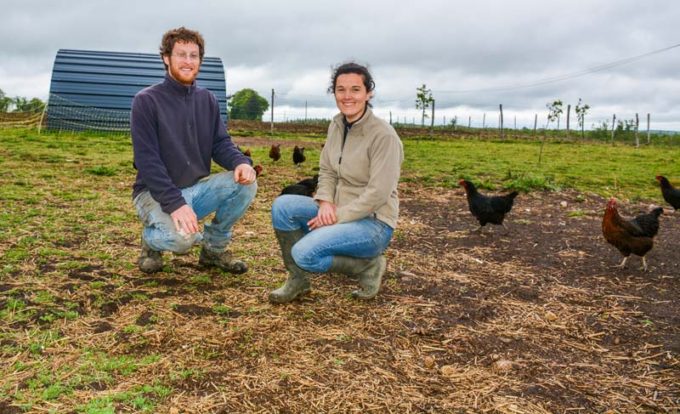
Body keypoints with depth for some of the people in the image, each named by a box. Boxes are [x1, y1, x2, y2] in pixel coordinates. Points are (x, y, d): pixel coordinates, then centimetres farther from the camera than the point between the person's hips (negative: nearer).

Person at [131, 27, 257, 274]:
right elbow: (147, 161, -19)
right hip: (156, 193, -5)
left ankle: (214, 248, 1)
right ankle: (151, 241, 4)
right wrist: (175, 203, -31)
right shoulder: (146, 101, -12)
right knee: (181, 238, -35)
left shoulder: (207, 100, 6)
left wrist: (240, 162, -24)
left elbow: (220, 143, 1)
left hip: (197, 188, 6)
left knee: (245, 183, -20)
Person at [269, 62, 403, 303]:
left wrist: (336, 216, -20)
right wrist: (325, 203, -10)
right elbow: (326, 170, 9)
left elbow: (377, 194, -21)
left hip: (373, 222, -7)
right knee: (282, 206, -13)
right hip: (338, 212, 7)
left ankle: (369, 266, 0)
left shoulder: (383, 135, -18)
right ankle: (298, 279, 2)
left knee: (305, 253, -25)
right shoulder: (337, 125, 4)